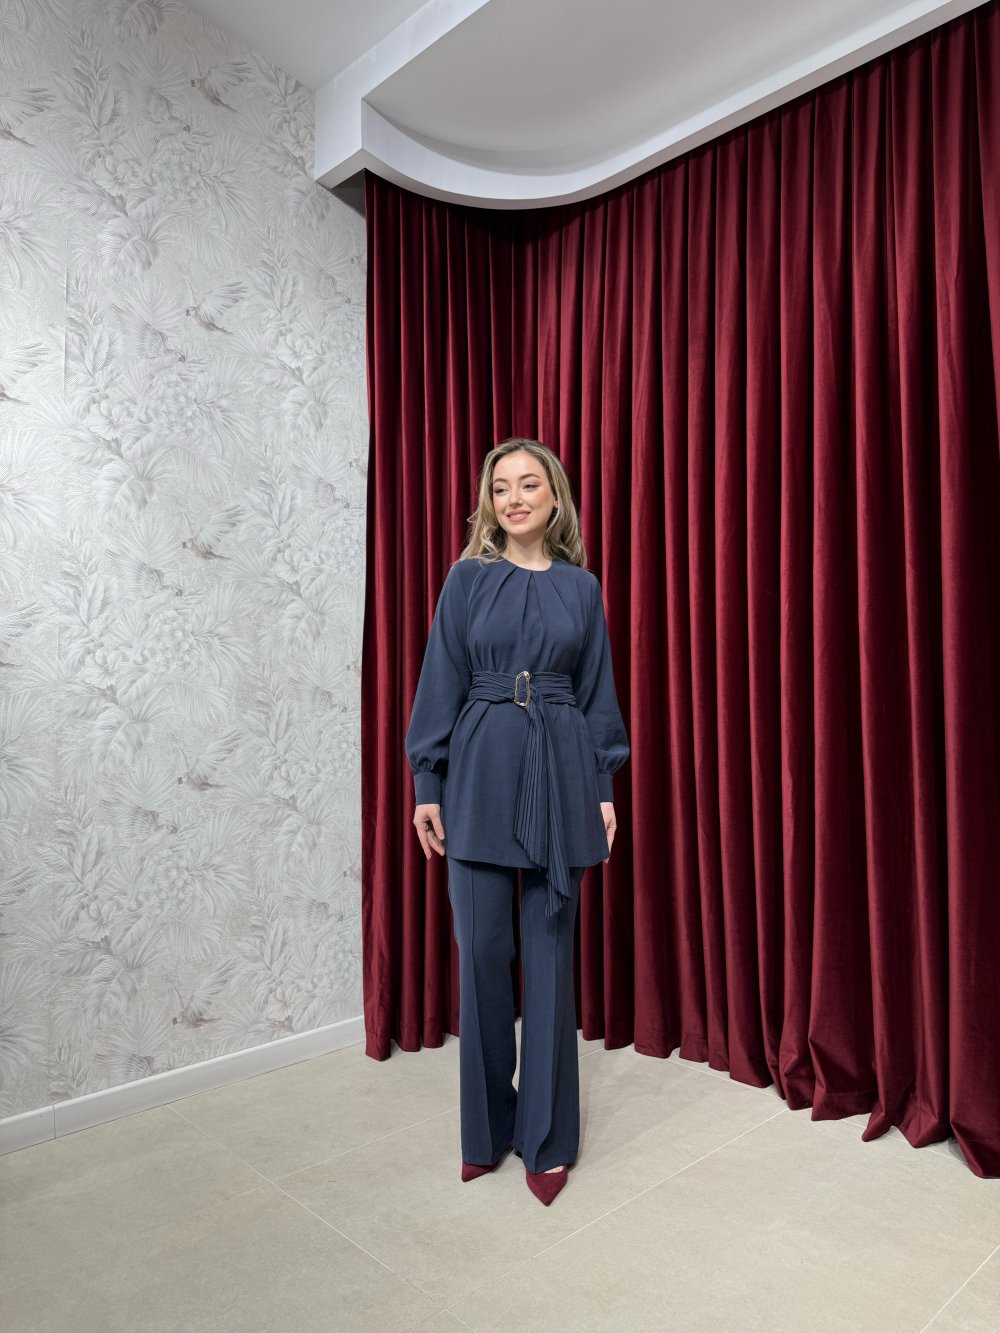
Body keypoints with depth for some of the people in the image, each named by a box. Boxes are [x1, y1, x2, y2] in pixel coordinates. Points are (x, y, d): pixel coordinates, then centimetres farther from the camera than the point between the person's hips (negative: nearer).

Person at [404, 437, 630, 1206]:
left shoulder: (581, 587, 8)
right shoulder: (468, 580, 4)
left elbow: (598, 692, 9)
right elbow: (441, 685, 3)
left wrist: (604, 788, 5)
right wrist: (428, 783, -2)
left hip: (559, 771, 1)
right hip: (480, 771, 0)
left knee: (550, 953, 6)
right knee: (483, 950, 5)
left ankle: (547, 1137, 22)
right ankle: (488, 1127, 25)